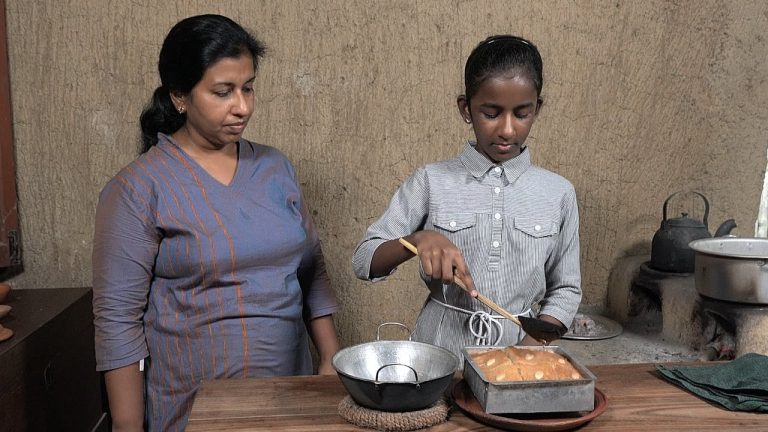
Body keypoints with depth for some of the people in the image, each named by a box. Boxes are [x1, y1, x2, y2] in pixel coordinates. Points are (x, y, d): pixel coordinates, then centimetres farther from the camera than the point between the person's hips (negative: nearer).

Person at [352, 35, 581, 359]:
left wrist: (531, 347, -8)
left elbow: (565, 289, 9)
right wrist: (417, 239, -21)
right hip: (437, 356, -1)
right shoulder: (431, 182, -3)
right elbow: (364, 260, -3)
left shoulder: (558, 193, 2)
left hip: (517, 349, 2)